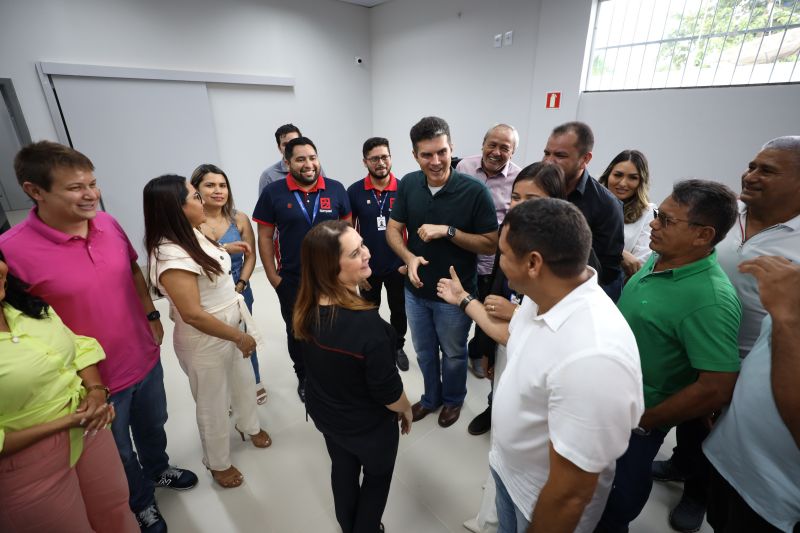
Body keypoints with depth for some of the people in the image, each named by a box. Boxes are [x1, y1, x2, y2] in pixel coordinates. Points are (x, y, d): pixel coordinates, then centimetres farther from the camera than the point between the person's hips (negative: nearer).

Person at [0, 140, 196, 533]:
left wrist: (152, 315, 8)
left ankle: (158, 469, 59)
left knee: (153, 425, 30)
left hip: (146, 358, 5)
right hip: (95, 379, -4)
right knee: (120, 454, 22)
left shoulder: (108, 223, -8)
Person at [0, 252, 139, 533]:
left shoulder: (32, 307, -1)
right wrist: (64, 422, -21)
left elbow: (81, 347, 6)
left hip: (89, 431, 5)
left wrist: (97, 391, -11)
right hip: (28, 463, -5)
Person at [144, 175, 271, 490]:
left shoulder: (193, 235, -3)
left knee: (244, 381, 27)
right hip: (206, 340, -8)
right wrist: (239, 337, -20)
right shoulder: (172, 256, -30)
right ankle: (218, 463, 41)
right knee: (213, 404, 15)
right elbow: (193, 314, -28)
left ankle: (249, 426, 55)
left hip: (233, 325, 8)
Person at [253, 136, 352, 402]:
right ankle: (304, 377, 41)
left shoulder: (336, 189, -3)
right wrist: (272, 276, -5)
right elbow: (265, 237, -2)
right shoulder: (273, 193, -6)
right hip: (291, 280, 0)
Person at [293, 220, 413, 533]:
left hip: (324, 412, 6)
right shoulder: (366, 323, -41)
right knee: (377, 477, 27)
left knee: (343, 469, 32)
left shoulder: (306, 309, -18)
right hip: (368, 425, -6)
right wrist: (406, 410, -6)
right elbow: (388, 392, -25)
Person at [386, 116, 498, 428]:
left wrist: (447, 230, -28)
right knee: (424, 352, 23)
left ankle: (453, 399, 49)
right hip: (416, 290, 4)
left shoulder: (475, 191, -20)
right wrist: (409, 257, -22)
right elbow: (393, 230, -2)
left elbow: (491, 244, -16)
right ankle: (431, 397, 50)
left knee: (453, 354, 20)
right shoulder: (408, 184, -7)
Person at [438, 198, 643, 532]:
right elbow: (513, 334, 10)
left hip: (548, 504, -7)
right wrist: (464, 300, 19)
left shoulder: (592, 357, -42)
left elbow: (571, 494, -31)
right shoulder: (544, 296, -13)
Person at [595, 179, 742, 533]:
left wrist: (643, 422, -18)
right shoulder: (659, 259, -6)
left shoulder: (710, 300, -30)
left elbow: (717, 390, -29)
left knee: (621, 485, 17)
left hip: (637, 414, -8)